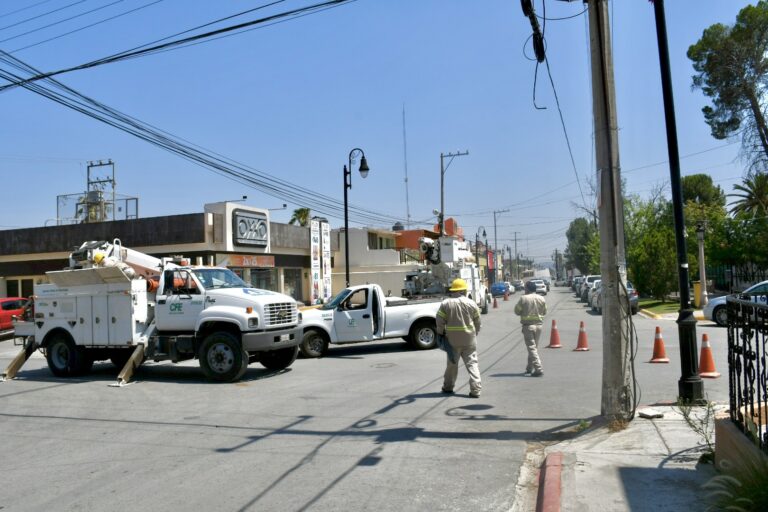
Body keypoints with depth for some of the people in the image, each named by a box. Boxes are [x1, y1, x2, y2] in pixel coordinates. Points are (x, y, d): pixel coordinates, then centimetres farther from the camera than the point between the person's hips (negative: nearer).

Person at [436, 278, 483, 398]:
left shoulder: (445, 303, -4)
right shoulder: (471, 303, 0)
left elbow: (439, 320, -4)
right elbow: (477, 322, 5)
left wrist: (441, 332, 11)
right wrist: (475, 333, 18)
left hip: (452, 339, 0)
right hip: (469, 339, 0)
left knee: (452, 363, 14)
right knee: (472, 363, 4)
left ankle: (448, 387, 27)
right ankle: (475, 389, -2)